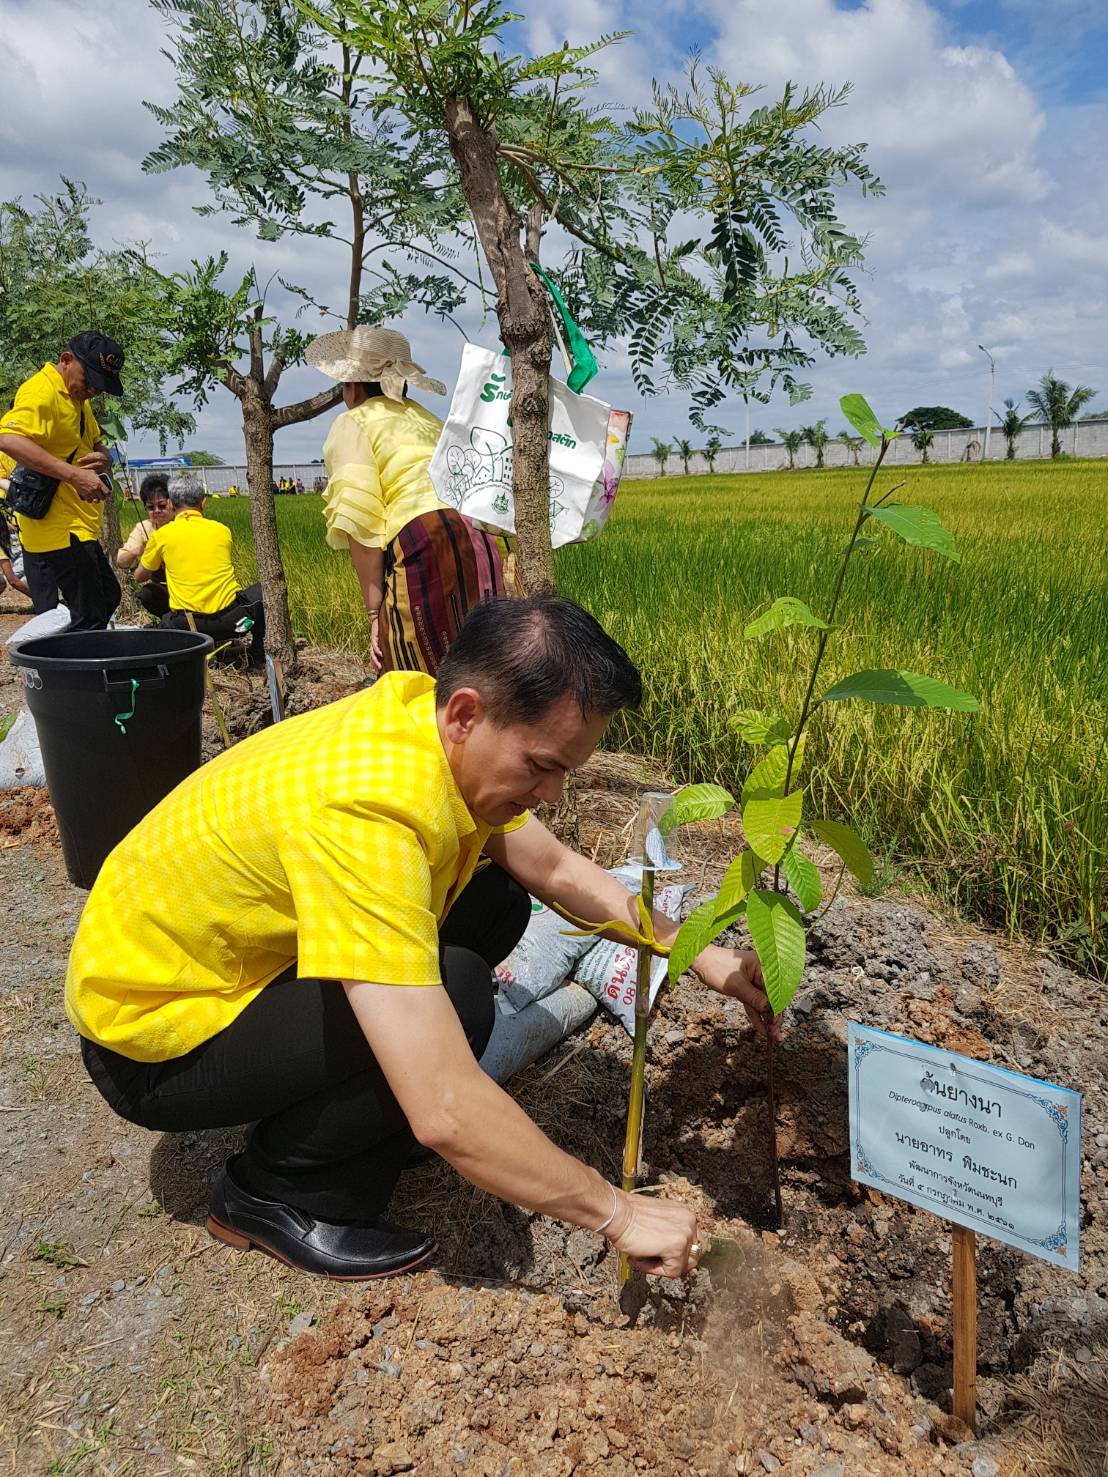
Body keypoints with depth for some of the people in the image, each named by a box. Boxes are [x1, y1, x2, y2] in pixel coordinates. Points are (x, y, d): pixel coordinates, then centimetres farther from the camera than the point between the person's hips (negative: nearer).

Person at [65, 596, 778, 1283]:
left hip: (245, 957, 8)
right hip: (152, 1046, -8)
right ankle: (273, 1193, -2)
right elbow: (446, 1115, -38)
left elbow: (555, 867, 3)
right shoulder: (360, 812, -37)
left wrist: (699, 954, -3)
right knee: (454, 995, -26)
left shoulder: (451, 734, -11)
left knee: (498, 904, -1)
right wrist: (617, 1213, -24)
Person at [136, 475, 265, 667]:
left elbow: (140, 576, 21)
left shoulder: (161, 535, 6)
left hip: (188, 626, 0)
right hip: (231, 620, 0)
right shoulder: (222, 530, 9)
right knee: (262, 591, 29)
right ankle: (258, 656, 23)